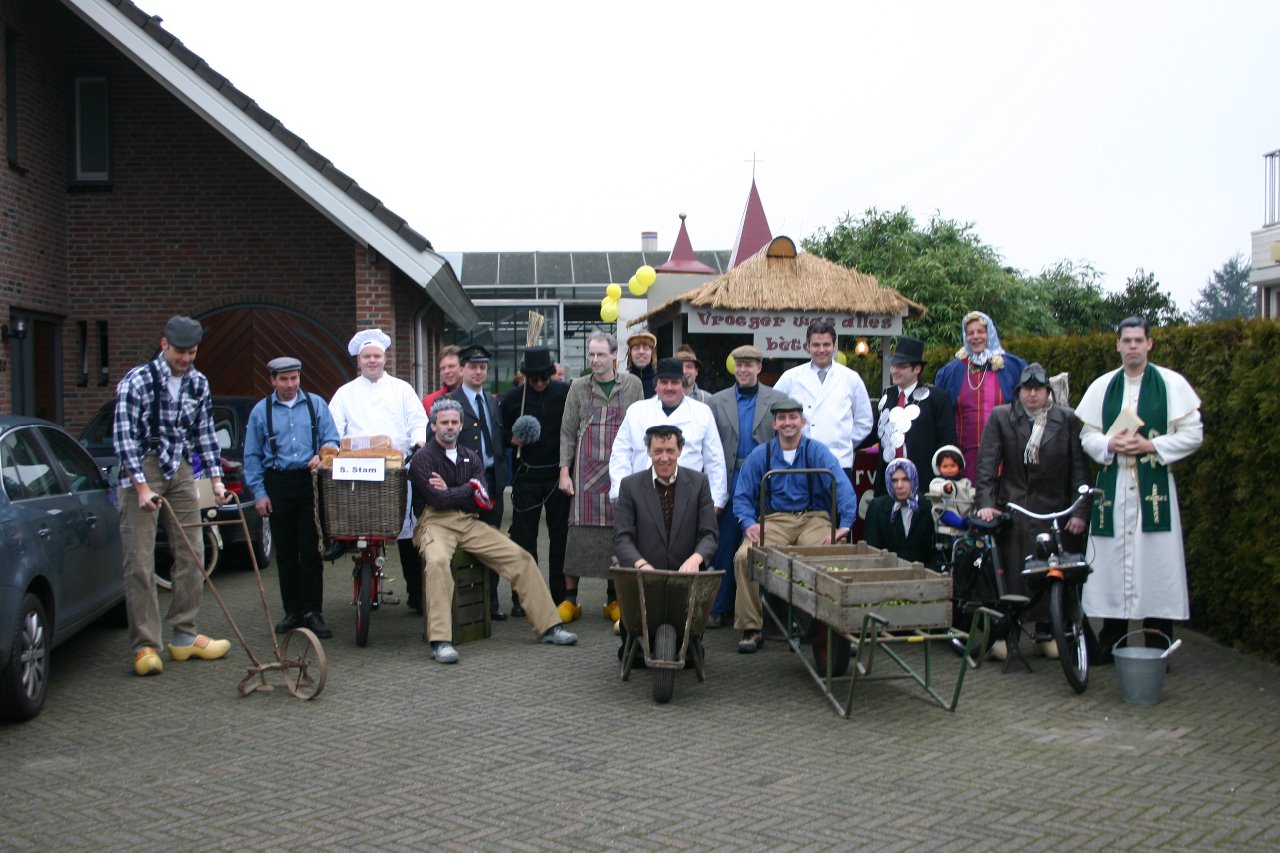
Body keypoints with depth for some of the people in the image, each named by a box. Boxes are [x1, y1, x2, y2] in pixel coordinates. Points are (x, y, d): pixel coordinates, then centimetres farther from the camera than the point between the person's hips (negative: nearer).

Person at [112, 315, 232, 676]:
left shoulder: (199, 384, 7)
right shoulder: (137, 381, -10)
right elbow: (123, 436, -13)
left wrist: (216, 479, 7)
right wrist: (141, 486, -19)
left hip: (180, 470, 6)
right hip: (141, 471, -6)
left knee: (191, 553, 5)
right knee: (140, 561, -6)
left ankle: (183, 636, 15)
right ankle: (145, 645, -1)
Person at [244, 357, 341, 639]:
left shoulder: (315, 404, 8)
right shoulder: (261, 411, 7)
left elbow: (332, 440, 8)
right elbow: (252, 456, 8)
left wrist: (322, 456, -15)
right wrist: (259, 493, 1)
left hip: (310, 481, -1)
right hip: (278, 485, 1)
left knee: (311, 549, -4)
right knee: (285, 552, 7)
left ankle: (313, 612, -1)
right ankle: (292, 611, 16)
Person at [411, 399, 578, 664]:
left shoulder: (471, 458, 16)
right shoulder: (422, 460, 0)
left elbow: (482, 500, 2)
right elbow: (438, 500, -15)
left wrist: (449, 493, -8)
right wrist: (470, 489, -3)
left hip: (469, 523, 5)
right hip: (435, 523, -5)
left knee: (520, 556, -7)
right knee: (437, 562, -38)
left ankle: (547, 626, -1)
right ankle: (440, 641, -35)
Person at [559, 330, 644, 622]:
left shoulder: (633, 385, 7)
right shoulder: (578, 387, 7)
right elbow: (567, 432, 6)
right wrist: (564, 471, -2)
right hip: (586, 469, 0)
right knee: (579, 529, -3)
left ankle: (613, 599, 13)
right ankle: (569, 597, 5)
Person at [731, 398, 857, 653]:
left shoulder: (817, 451, 3)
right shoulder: (759, 455, 9)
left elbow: (842, 487, -9)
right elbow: (742, 496, 8)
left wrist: (845, 524, -23)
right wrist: (748, 523, -12)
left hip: (814, 519, -1)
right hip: (774, 521, 1)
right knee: (744, 556, -26)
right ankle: (751, 628, -13)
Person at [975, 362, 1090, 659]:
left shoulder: (1067, 419, 3)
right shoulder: (1000, 417, 4)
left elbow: (1079, 468, 2)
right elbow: (987, 464, -1)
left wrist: (1080, 511, -5)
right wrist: (986, 502, -12)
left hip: (1054, 510, 0)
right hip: (1012, 509, 0)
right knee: (1009, 573, -2)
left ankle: (1048, 633, 14)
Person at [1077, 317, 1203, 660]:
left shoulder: (1171, 383, 1)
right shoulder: (1102, 386, 10)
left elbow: (1193, 433, -1)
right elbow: (1087, 435, 11)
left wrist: (1152, 445, -13)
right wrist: (1110, 445, -10)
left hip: (1155, 486, -2)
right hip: (1112, 486, 2)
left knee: (1157, 562, -3)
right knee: (1112, 563, 4)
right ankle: (1110, 643, 14)